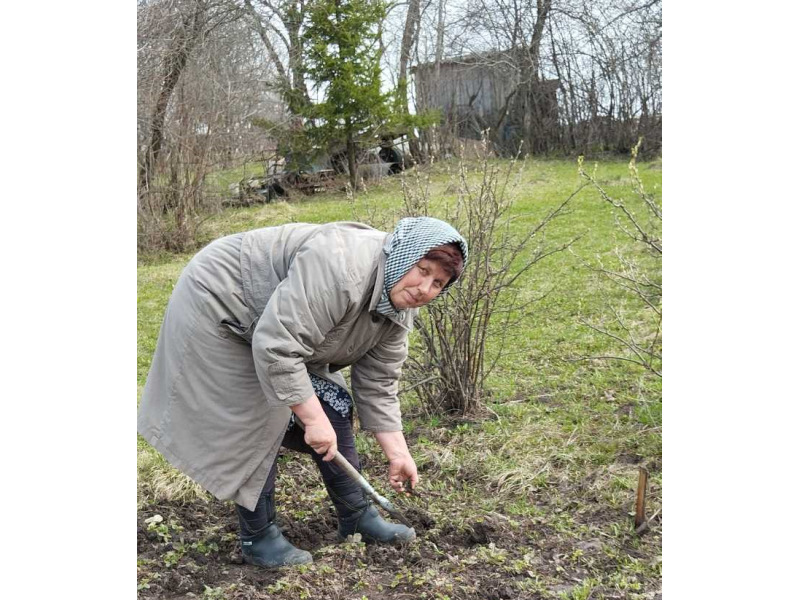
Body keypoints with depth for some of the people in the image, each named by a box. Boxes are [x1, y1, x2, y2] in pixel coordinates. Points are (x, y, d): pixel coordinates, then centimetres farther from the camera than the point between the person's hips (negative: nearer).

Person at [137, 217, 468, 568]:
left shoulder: (398, 311, -7)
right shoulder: (341, 267, -36)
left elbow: (377, 387, 0)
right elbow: (275, 347, -38)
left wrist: (397, 453, -4)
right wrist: (314, 419, -31)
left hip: (275, 327, 9)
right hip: (217, 304, -8)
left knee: (334, 405, 4)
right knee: (260, 424, -10)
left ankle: (357, 518, 16)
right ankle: (257, 538, 7)